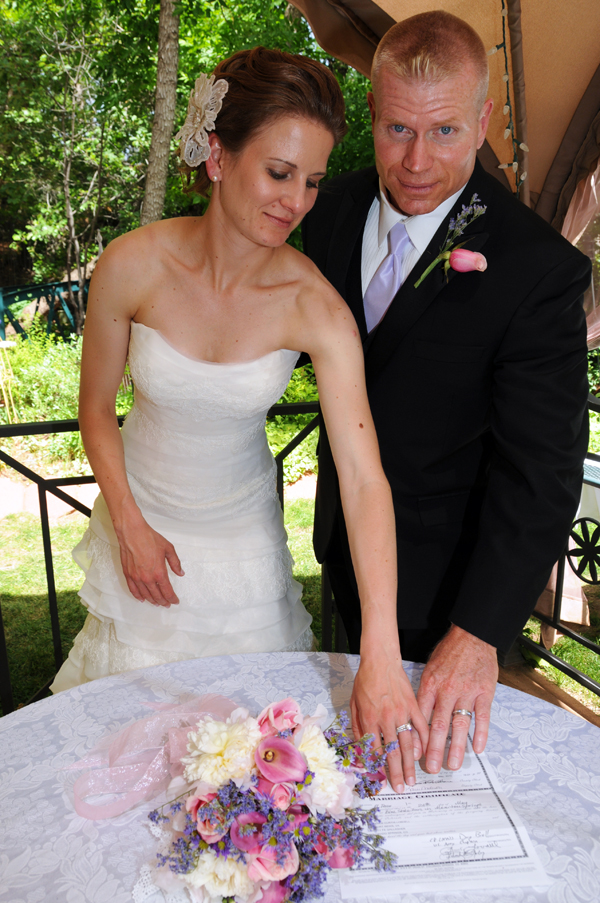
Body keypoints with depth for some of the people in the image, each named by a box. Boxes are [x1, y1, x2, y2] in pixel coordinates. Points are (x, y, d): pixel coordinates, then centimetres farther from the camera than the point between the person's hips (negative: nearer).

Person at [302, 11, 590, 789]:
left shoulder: (539, 268, -26)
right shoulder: (336, 207, -8)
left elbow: (539, 469, -27)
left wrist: (479, 633, -33)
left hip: (446, 574, -6)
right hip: (346, 537, 6)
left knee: (423, 739, 20)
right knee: (358, 703, 31)